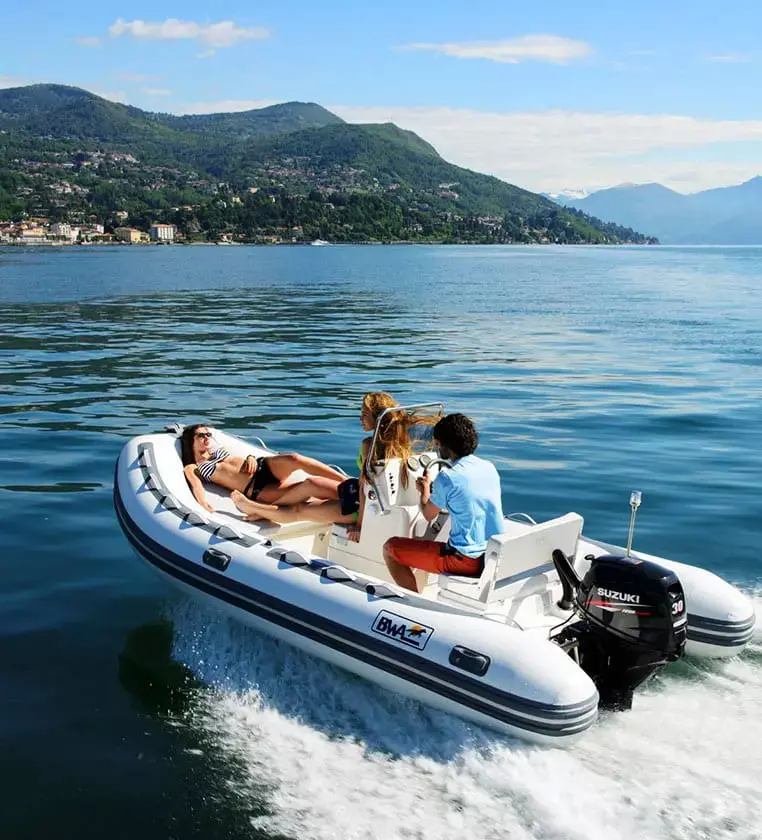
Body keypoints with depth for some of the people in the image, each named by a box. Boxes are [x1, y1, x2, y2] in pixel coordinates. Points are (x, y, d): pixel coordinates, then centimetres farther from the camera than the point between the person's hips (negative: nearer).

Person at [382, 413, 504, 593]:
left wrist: (425, 490, 19)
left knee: (390, 548, 4)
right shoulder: (490, 468, 4)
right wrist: (433, 488, 27)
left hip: (467, 560, -7)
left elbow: (428, 515, 0)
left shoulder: (447, 478, -16)